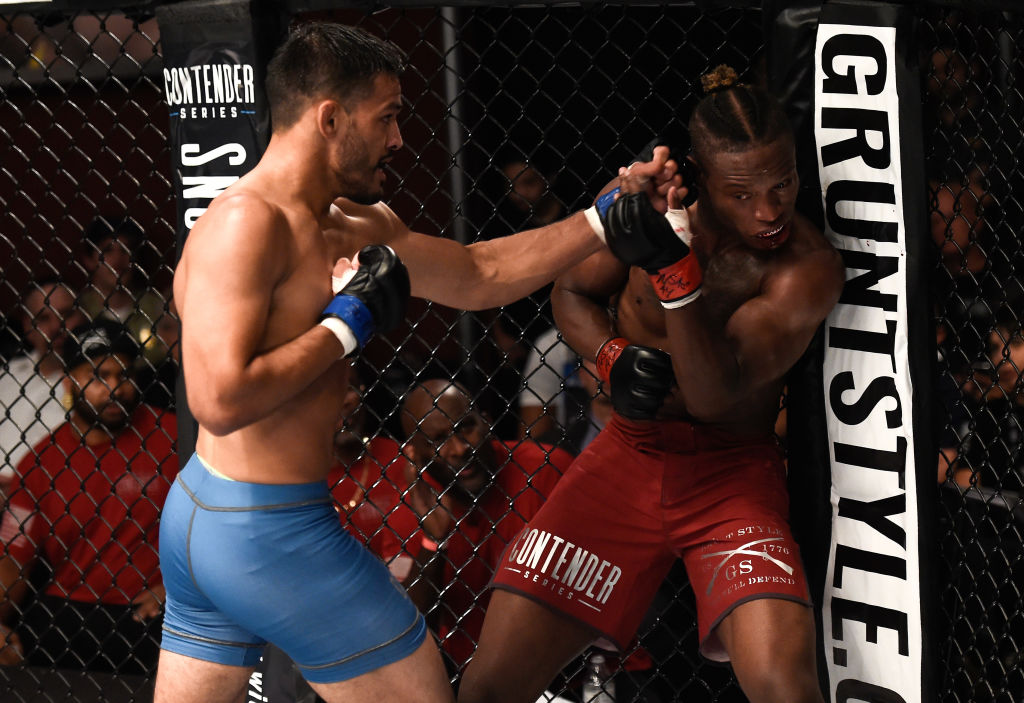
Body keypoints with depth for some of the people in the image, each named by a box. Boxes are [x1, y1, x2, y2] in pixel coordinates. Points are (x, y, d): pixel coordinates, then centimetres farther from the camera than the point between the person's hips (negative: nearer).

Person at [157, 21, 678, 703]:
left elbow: (478, 275, 20)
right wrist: (348, 324, -18)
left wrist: (607, 217, 16)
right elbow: (222, 401, -28)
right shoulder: (247, 223, -19)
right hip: (269, 536, -10)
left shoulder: (355, 227, 11)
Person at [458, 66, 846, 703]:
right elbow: (572, 292, 13)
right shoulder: (646, 202, -6)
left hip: (733, 472, -3)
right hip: (629, 455, 3)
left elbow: (714, 393, -25)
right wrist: (613, 357, -8)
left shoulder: (809, 267, -15)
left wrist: (674, 270, -39)